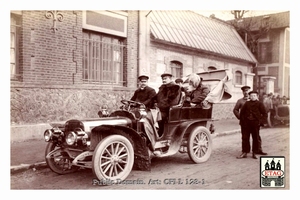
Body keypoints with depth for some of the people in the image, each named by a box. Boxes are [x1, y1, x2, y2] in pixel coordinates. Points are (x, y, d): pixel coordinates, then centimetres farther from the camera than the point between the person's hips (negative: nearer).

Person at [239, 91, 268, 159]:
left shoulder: (259, 104, 1)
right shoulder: (247, 103, 6)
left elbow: (265, 114, 1)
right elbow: (242, 112, 11)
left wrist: (260, 121, -8)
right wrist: (242, 121, 4)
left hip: (255, 123, -1)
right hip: (246, 123, 1)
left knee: (256, 138, 5)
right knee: (245, 138, 3)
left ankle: (254, 153, 16)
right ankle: (245, 152, 11)